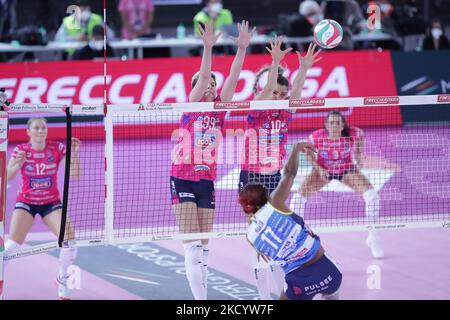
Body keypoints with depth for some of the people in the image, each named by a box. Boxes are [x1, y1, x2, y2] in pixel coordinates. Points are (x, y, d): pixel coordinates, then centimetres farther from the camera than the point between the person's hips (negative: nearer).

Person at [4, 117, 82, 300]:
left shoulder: (57, 148, -9)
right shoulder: (21, 150, -9)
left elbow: (76, 174, -12)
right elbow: (7, 177, -18)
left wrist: (74, 153, -26)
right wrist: (18, 164, -36)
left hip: (51, 203, 1)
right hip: (26, 202, -1)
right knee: (12, 244, -17)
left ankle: (62, 280, 11)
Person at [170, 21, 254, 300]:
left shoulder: (219, 109, 8)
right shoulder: (191, 107, -1)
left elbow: (233, 77, -3)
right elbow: (203, 76, -16)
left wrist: (242, 48, -13)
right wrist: (208, 48, -29)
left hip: (207, 180, 5)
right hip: (183, 178, -5)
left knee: (204, 246, 6)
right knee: (192, 245, -10)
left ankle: (202, 296, 9)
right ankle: (200, 299, -15)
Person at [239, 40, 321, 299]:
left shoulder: (285, 115, 1)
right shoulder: (255, 112, -11)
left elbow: (296, 91, -16)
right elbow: (266, 88, -28)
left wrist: (304, 69, -33)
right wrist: (275, 63, -41)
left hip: (275, 178, 5)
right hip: (252, 179, -5)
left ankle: (284, 291, 19)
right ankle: (265, 296, -2)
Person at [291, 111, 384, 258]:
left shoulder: (352, 134, -28)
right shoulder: (317, 137, -28)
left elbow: (361, 136, -1)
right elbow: (308, 152, -6)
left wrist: (357, 158, -5)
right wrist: (318, 168, -18)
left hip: (347, 170, 0)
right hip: (323, 170, 0)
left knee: (372, 195, -18)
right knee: (298, 198, -16)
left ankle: (373, 238, 1)